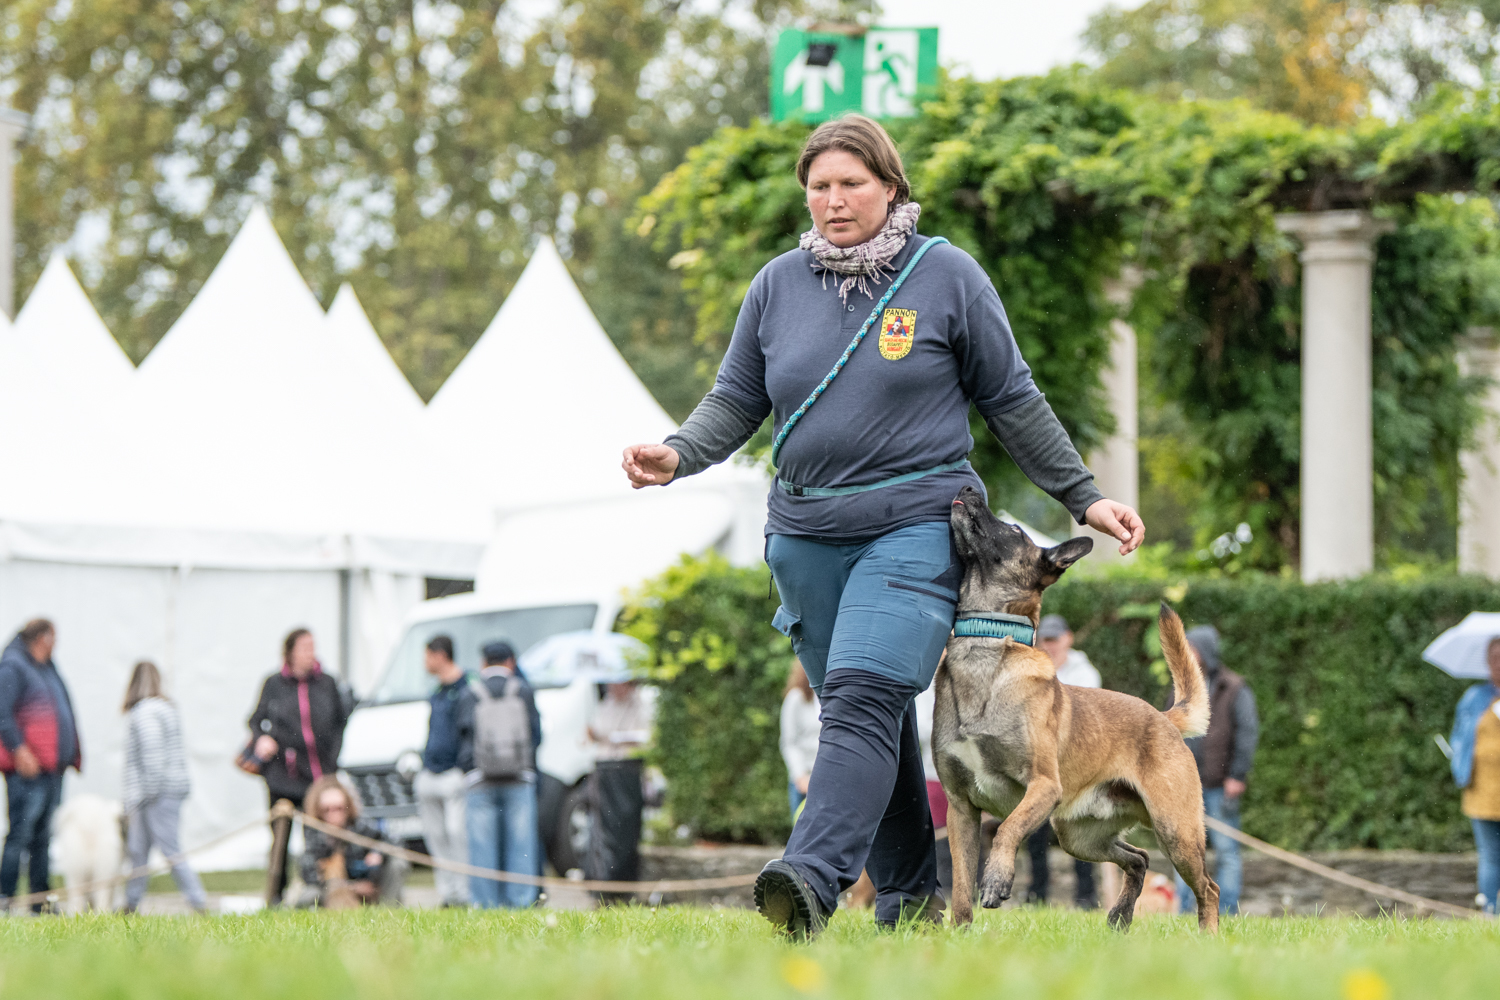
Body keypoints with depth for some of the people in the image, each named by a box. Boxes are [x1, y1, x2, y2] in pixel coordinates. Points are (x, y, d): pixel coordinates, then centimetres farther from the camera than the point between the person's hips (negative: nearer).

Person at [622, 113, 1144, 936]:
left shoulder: (946, 276, 1)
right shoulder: (778, 285, 10)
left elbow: (1011, 401, 7)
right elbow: (736, 401, 13)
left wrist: (1085, 498, 7)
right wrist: (678, 455, -8)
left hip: (915, 526, -4)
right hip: (807, 532, 4)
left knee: (864, 697, -21)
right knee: (878, 719, 10)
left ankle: (812, 879, -36)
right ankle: (909, 897, 19)